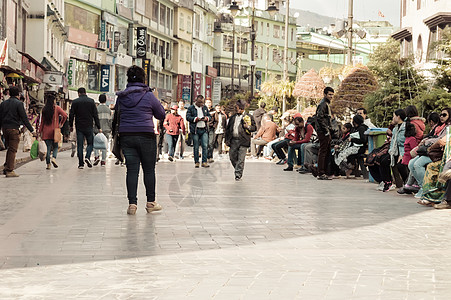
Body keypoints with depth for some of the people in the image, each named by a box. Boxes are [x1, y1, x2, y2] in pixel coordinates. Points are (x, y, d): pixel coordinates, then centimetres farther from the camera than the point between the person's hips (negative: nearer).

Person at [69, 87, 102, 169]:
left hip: (79, 127, 0)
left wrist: (71, 125, 12)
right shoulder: (91, 101, 2)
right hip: (89, 127, 0)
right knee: (90, 143, 11)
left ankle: (81, 163, 0)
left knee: (79, 145, 4)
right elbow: (95, 115, 0)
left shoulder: (75, 102, 1)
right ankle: (87, 157, -13)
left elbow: (71, 115, 1)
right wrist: (98, 127, 2)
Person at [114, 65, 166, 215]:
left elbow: (117, 117, 16)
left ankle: (132, 203, -1)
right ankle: (151, 202, 16)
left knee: (132, 170, 3)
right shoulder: (149, 96, -5)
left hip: (126, 136, 3)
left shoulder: (121, 97, 5)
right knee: (149, 169, 9)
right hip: (146, 137, -3)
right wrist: (156, 99, 16)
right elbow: (161, 115, 6)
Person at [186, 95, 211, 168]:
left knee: (205, 146, -7)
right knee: (196, 147, 3)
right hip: (195, 130, -3)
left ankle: (204, 162, -4)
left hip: (204, 129, 3)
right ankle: (196, 162, 11)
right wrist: (196, 119, -16)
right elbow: (188, 117, -6)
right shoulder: (191, 108, 2)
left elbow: (209, 115, 20)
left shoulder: (205, 107, 15)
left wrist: (207, 118, -3)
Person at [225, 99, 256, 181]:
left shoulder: (248, 117, 3)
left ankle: (238, 174, -1)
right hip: (233, 140, 5)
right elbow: (228, 129, 18)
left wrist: (248, 127, -17)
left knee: (241, 159, -6)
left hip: (243, 141, -5)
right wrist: (227, 139, 11)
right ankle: (237, 170, 27)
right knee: (232, 157, 6)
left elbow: (254, 127, 3)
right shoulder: (233, 117, 16)